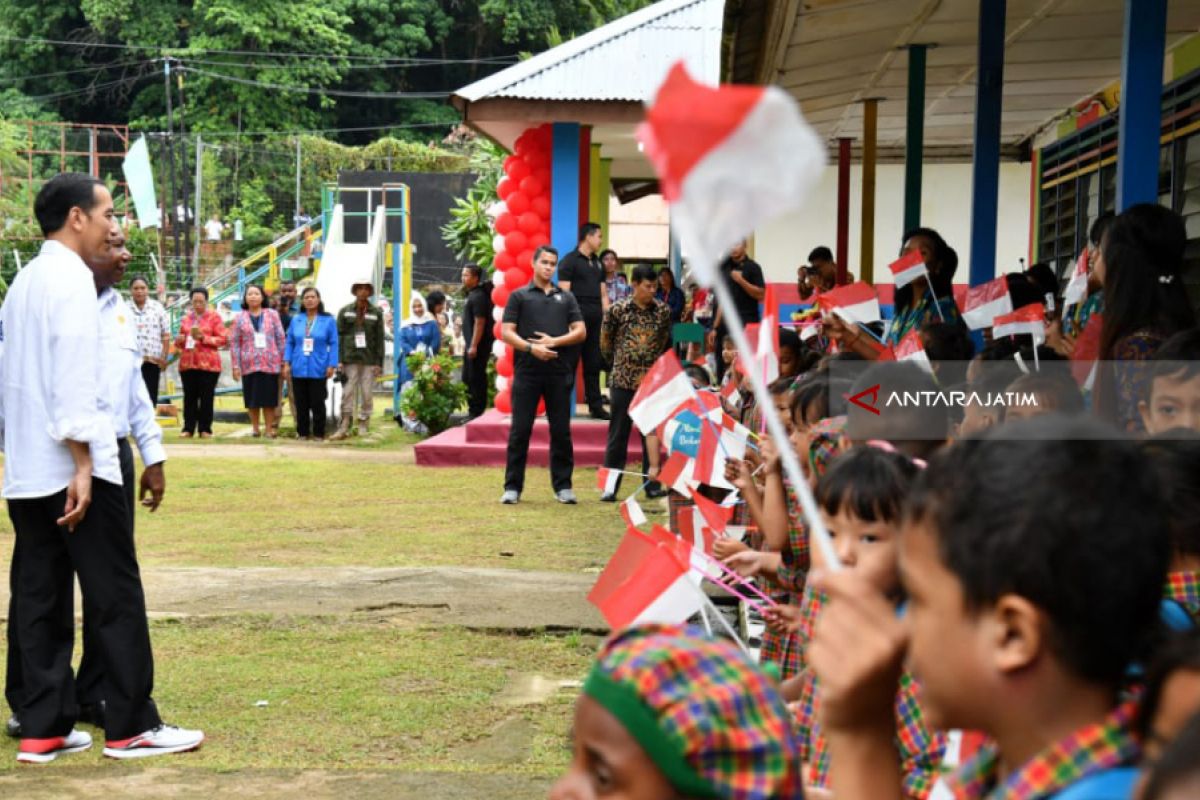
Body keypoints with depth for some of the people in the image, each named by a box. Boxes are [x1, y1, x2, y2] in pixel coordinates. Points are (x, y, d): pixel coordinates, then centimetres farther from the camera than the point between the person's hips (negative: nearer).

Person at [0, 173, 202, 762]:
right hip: (74, 466, -9)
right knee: (117, 597, -2)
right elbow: (74, 383, -18)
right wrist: (83, 465, -19)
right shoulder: (72, 282, -11)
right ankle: (131, 726, 3)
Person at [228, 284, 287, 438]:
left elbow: (281, 338, 6)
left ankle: (270, 429, 6)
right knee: (252, 399, 5)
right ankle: (255, 428, 17)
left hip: (270, 364, -1)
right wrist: (235, 366, -2)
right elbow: (234, 342, 4)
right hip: (249, 364, 1)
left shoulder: (272, 315, 6)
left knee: (269, 398, 0)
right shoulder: (240, 318, 7)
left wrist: (283, 361, 2)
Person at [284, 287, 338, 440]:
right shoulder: (296, 320, 7)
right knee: (301, 403, 8)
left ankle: (319, 433, 9)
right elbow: (289, 343, 8)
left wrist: (331, 365, -9)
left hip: (318, 369, -3)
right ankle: (302, 432, 17)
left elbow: (333, 344, -3)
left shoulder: (328, 321, -1)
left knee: (317, 403, 0)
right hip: (299, 369, 3)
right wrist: (286, 363, 1)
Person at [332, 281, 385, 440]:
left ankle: (364, 425, 11)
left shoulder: (376, 313, 7)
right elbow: (339, 336, 4)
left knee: (367, 394, 2)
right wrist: (339, 360, -5)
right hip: (350, 359, -1)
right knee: (348, 393, -4)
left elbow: (380, 339, 5)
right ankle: (344, 426, -3)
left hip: (369, 359, 1)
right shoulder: (345, 311, 7)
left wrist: (379, 363, -1)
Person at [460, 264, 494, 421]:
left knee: (476, 379, -7)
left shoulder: (478, 296, -16)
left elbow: (479, 322, -21)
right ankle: (473, 411, 23)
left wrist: (474, 346, -23)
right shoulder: (472, 294, 15)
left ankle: (476, 412, -3)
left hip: (478, 345, -11)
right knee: (468, 378, 15)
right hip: (472, 343, 11)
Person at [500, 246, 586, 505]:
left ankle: (563, 486, 12)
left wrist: (554, 342, -8)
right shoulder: (519, 296, 7)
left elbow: (580, 332, 8)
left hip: (559, 373, 2)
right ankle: (513, 486, 6)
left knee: (561, 430, 4)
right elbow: (507, 333, 0)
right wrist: (531, 348, -15)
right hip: (527, 372, -2)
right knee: (520, 430, -1)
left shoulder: (566, 297, 14)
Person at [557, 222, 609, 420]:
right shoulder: (570, 260, -3)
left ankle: (596, 406, 15)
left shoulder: (597, 263, 19)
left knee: (593, 364, 10)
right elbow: (564, 292, -9)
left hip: (596, 320, 7)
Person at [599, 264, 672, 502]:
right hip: (623, 381, -2)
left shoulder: (663, 311, 1)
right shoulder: (617, 310, -5)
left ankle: (653, 485, 13)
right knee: (618, 435, 3)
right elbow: (606, 343, 6)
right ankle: (610, 487, 8)